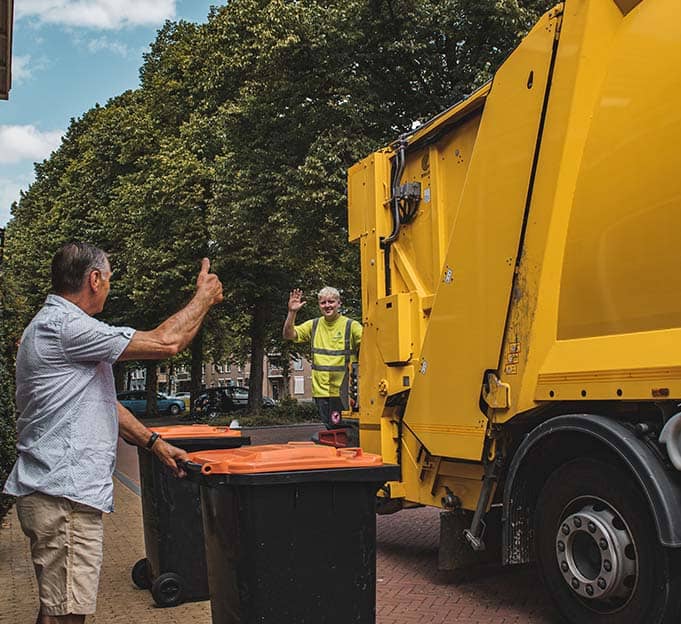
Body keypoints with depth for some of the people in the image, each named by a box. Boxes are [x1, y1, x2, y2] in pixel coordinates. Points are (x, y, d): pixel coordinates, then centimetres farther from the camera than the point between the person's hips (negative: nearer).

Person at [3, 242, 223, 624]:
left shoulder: (55, 324, 19)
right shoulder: (65, 327, -17)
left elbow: (101, 403, 23)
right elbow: (166, 342, -19)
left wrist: (154, 442, 17)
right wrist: (205, 296, -3)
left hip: (59, 489, 11)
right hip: (64, 493, -11)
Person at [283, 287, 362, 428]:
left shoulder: (351, 326, -3)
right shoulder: (313, 325, 10)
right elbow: (288, 335, 4)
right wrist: (292, 312, -10)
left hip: (344, 392, -4)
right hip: (321, 391, 4)